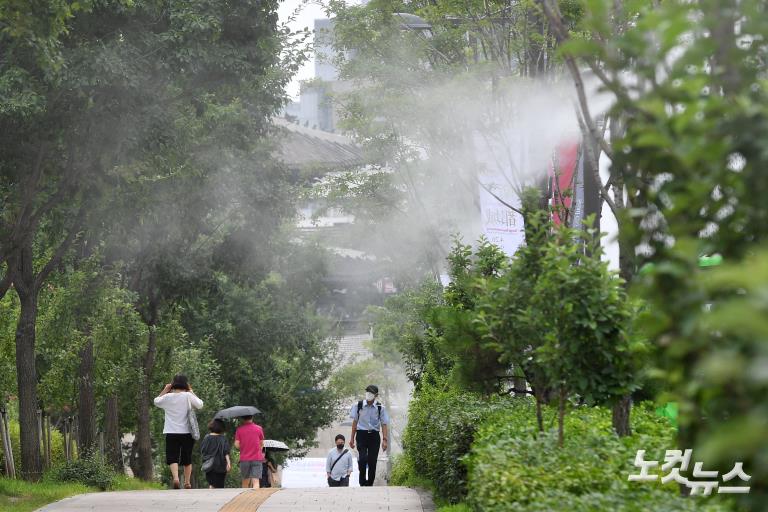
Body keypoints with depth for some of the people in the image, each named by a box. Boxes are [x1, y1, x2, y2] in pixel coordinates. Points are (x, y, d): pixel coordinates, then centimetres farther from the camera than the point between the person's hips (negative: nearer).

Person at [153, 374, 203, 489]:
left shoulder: (167, 397, -1)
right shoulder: (188, 396, -6)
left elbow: (156, 401, 19)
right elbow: (200, 405, 8)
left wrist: (165, 390, 22)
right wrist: (191, 391, 14)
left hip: (171, 433, 0)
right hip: (187, 432, 0)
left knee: (172, 458, -2)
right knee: (187, 459, 14)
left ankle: (176, 477, -26)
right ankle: (187, 482, 22)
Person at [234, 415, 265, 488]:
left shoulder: (239, 429, -2)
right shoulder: (259, 428, 0)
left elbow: (237, 445, -4)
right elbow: (261, 444, 7)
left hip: (244, 459, 1)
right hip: (257, 458, -1)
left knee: (245, 482, 14)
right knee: (256, 481, -9)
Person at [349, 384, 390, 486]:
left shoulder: (380, 408, 0)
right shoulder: (358, 405, 1)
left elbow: (384, 424, 1)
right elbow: (355, 422, 8)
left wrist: (384, 440, -8)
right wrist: (352, 438, 8)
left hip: (374, 435, 1)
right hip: (361, 434, -1)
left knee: (372, 461, 0)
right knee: (363, 458, -17)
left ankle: (369, 484, 11)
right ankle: (362, 482, -4)